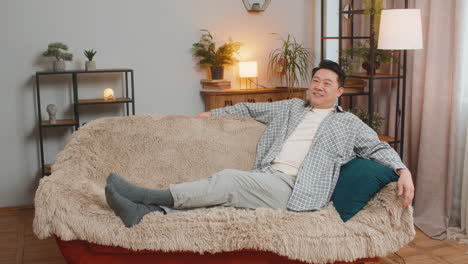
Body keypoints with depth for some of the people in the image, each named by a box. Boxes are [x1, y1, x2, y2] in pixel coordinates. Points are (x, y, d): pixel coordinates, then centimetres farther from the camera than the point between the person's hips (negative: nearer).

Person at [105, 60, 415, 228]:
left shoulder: (349, 123, 15)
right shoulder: (291, 107, 26)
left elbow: (379, 147, 10)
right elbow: (252, 108, 34)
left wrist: (403, 170, -10)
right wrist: (213, 113, 31)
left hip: (293, 187, -5)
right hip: (265, 177, 5)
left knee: (228, 179, -27)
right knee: (224, 189, -24)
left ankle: (154, 196, -30)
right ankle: (147, 211, -38)